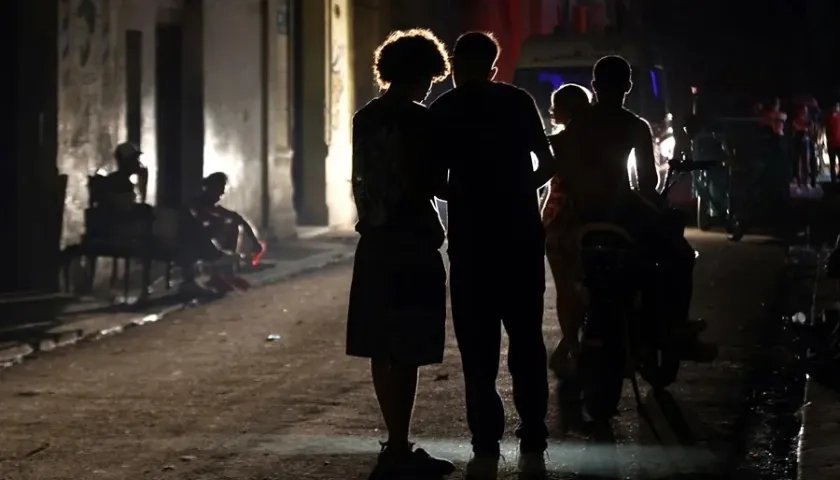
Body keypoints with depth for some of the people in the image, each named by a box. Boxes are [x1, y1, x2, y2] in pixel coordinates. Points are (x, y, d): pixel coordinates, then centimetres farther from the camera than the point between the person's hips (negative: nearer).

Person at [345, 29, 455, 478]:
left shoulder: (365, 118, 10)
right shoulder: (418, 120, -13)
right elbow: (432, 184, -14)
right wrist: (453, 181, 5)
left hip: (374, 242, 8)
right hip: (411, 243, -8)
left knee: (382, 349, 11)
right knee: (407, 352, -5)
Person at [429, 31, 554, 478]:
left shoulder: (444, 110, -1)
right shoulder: (518, 101, 4)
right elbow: (546, 164, 4)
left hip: (473, 236, -2)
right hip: (522, 233, 2)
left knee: (479, 344, 1)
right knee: (526, 339, 8)